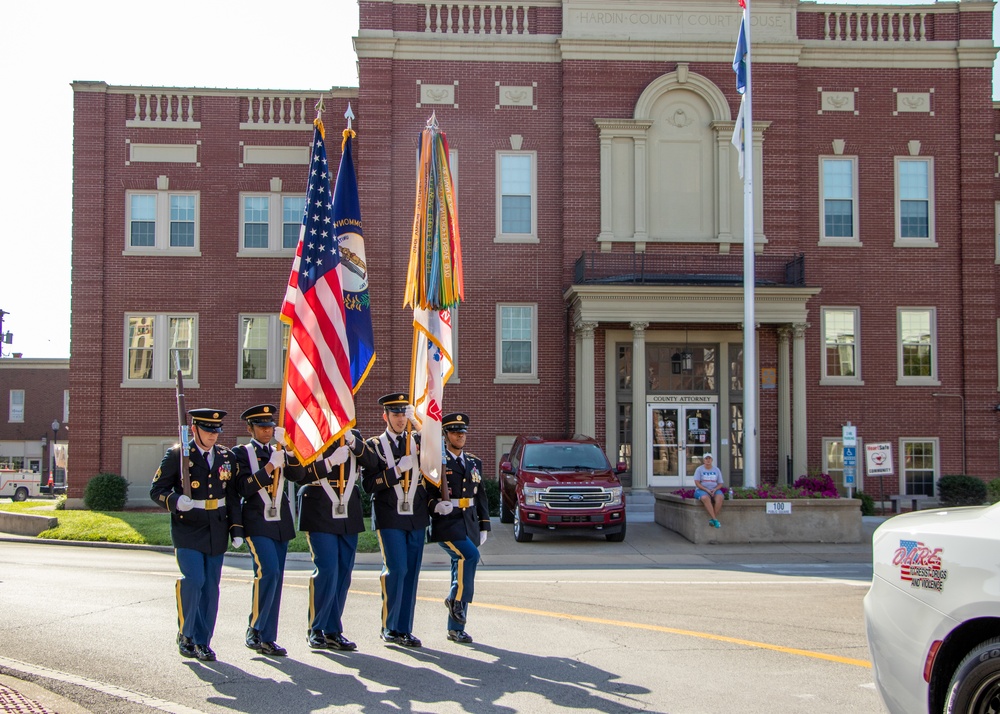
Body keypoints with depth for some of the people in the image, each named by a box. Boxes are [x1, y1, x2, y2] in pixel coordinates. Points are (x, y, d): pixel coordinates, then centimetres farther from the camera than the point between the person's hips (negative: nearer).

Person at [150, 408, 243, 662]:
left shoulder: (227, 457, 10)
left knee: (210, 587, 5)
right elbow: (157, 490, -3)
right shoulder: (177, 455, -2)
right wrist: (175, 501, -24)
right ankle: (185, 634, 3)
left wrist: (236, 530, 9)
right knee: (193, 580, -17)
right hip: (188, 529, -4)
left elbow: (233, 496, 15)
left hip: (216, 532, 4)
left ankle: (202, 642, 15)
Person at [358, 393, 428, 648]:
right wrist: (397, 470, -15)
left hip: (416, 518, 4)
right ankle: (389, 628, 2)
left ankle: (404, 629, 11)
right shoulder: (374, 446, 2)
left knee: (411, 573, 4)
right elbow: (368, 484, -7)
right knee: (396, 569, -12)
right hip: (389, 518, -4)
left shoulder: (419, 441, 14)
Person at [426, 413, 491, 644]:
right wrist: (434, 505, -24)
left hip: (469, 523, 6)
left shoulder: (474, 463, 17)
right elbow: (423, 492, -5)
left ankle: (456, 627, 13)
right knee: (470, 555, -26)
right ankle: (456, 599, -6)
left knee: (462, 568, 6)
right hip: (445, 522, -6)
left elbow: (481, 497, 20)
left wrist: (484, 526, 14)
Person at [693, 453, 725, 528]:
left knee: (719, 498, -34)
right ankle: (715, 519, -39)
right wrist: (707, 490, -18)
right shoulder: (699, 469, 2)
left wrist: (714, 490, -12)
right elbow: (697, 483, -6)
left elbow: (720, 484, 9)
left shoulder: (716, 470, 11)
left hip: (714, 490, 3)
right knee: (705, 498, -39)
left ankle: (712, 519, -30)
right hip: (702, 490, -3)